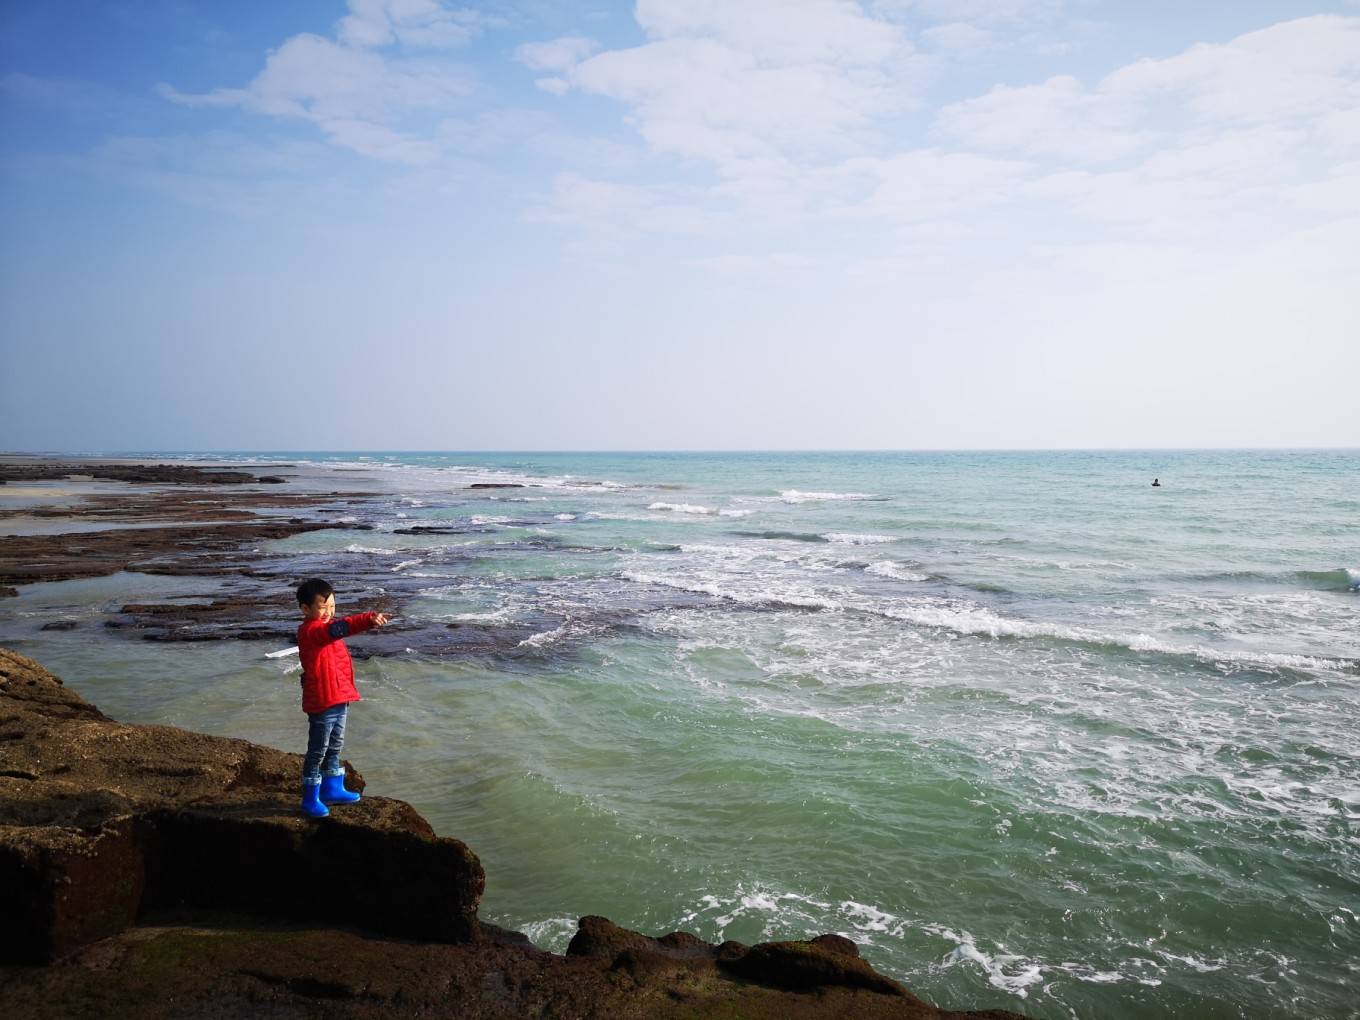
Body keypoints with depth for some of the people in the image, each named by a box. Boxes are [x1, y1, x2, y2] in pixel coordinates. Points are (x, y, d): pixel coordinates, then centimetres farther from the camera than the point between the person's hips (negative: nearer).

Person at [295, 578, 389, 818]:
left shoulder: (325, 628, 15)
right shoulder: (310, 631, -21)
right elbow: (338, 629, -37)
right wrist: (368, 621, -49)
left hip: (339, 699, 10)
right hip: (321, 702, -10)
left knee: (335, 747, 21)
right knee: (318, 751, 0)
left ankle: (332, 789, 35)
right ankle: (310, 799, 10)